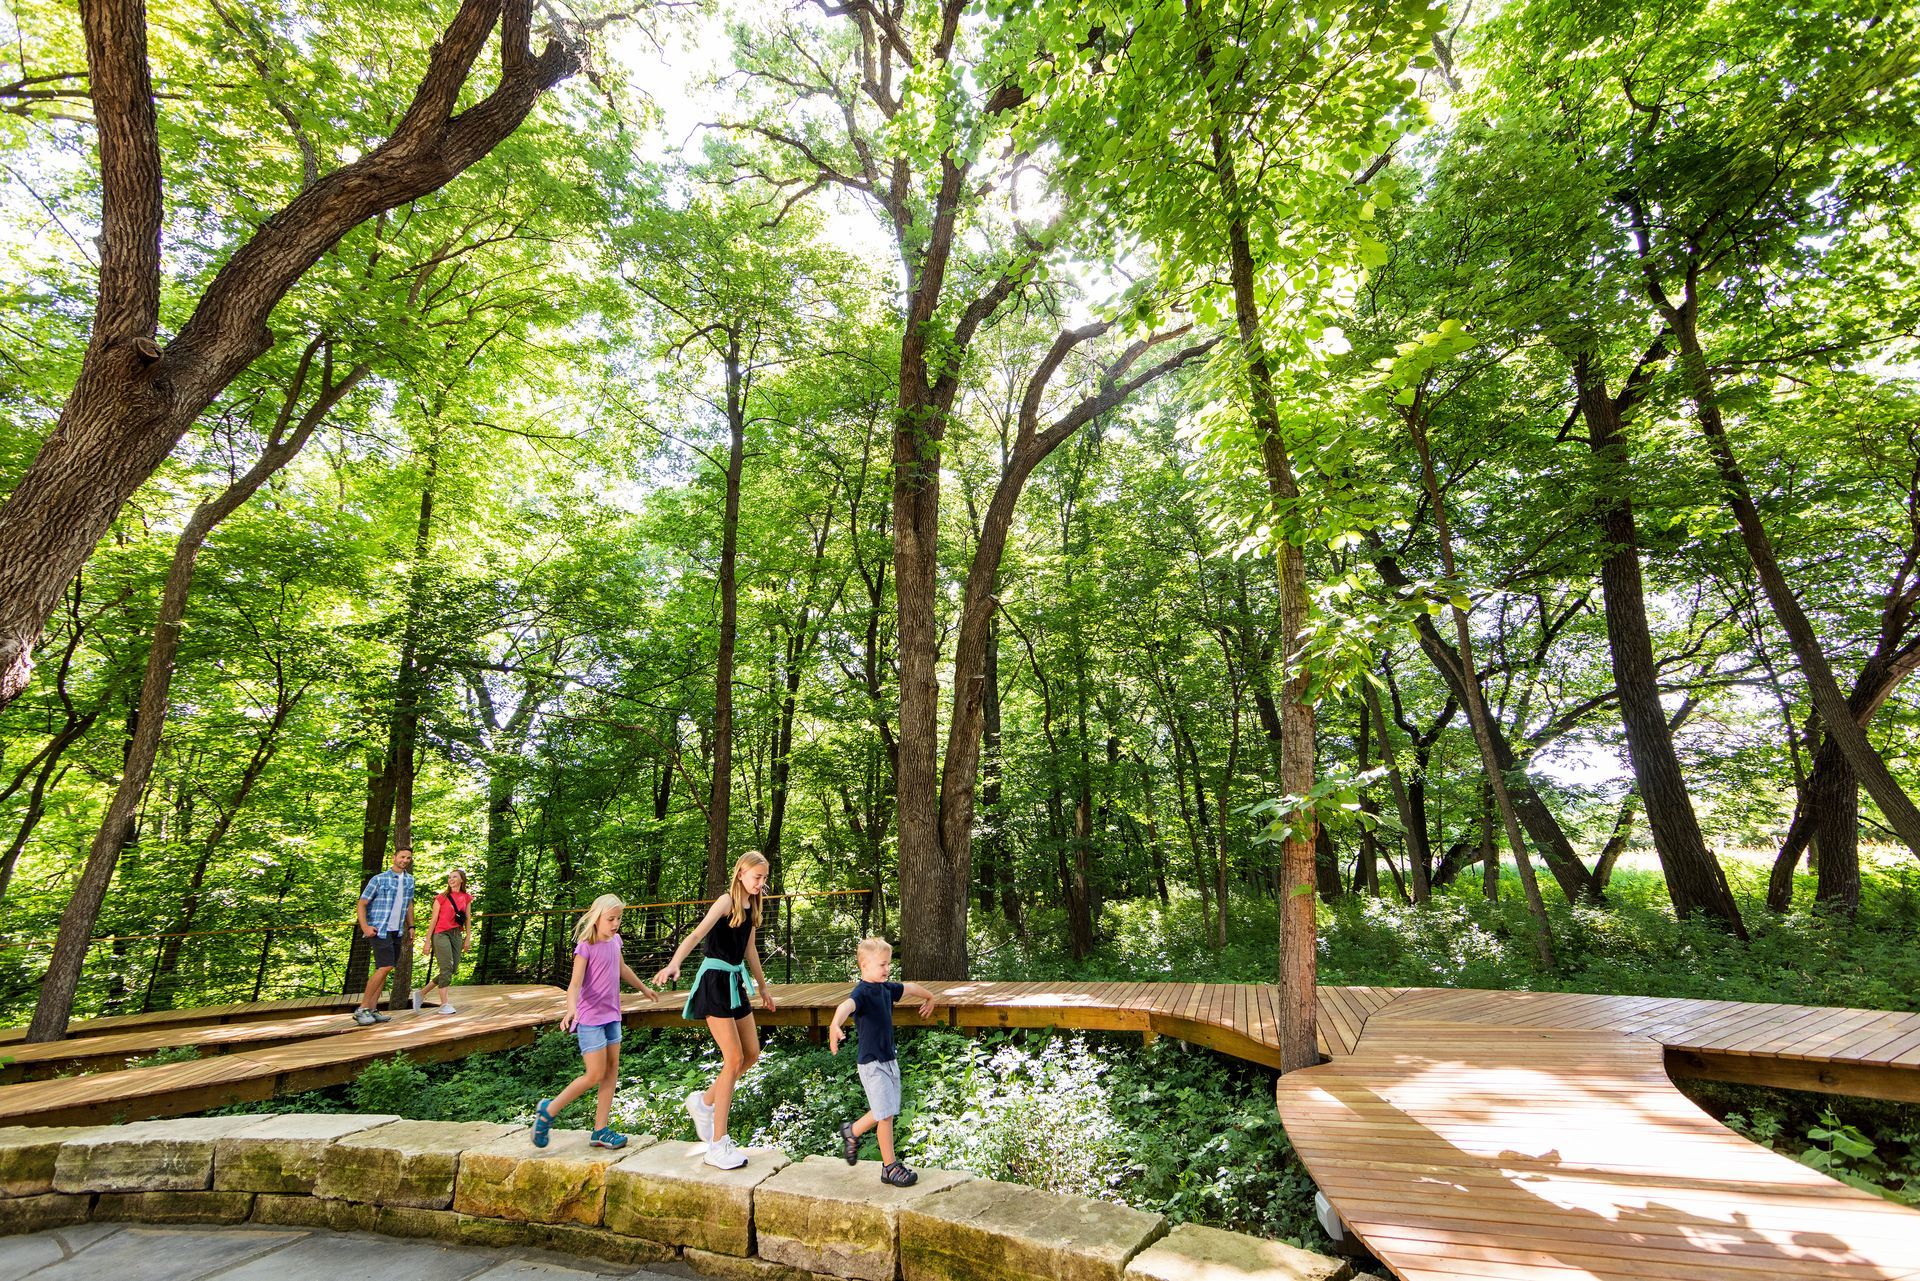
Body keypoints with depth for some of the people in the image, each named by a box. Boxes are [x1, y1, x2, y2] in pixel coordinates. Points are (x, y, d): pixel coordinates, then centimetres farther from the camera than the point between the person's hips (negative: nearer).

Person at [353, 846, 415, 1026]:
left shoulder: (409, 880, 12)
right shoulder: (378, 879, -6)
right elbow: (361, 904, -5)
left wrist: (410, 926, 16)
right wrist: (365, 927, -15)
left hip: (397, 932, 7)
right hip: (380, 929, -7)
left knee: (383, 970, 8)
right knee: (385, 967, -16)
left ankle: (372, 1009, 13)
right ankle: (362, 1009, -7)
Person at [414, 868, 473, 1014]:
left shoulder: (466, 898, 12)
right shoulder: (441, 897, 1)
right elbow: (433, 920, 0)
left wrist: (467, 939, 9)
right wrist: (428, 942, -2)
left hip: (456, 935, 5)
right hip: (441, 934, -5)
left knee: (452, 969, 3)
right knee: (446, 968, -15)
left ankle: (421, 993, 20)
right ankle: (445, 1004, -13)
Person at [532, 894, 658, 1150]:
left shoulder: (615, 940, 6)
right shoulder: (586, 947, -15)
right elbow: (575, 984, -24)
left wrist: (643, 988, 37)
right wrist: (571, 1009, -43)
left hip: (611, 1015, 7)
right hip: (590, 1017, -7)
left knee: (612, 1073, 7)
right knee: (594, 1075, -6)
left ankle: (600, 1130, 15)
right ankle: (548, 1110, 14)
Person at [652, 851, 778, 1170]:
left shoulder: (750, 907, 10)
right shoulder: (726, 901, -15)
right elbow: (697, 933, -30)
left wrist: (763, 988, 29)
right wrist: (674, 963, -47)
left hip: (735, 982, 8)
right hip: (714, 980, -8)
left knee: (752, 1054, 10)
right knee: (734, 1059, -9)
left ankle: (704, 1102, 29)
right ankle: (718, 1146, 1)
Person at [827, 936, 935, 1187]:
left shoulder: (886, 988, 5)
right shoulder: (862, 992, -21)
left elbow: (909, 988, 25)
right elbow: (846, 1005, -43)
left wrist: (929, 997, 43)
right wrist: (835, 1025, -65)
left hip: (889, 1059, 8)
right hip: (872, 1062, -8)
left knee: (885, 1111, 15)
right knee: (885, 1114, -3)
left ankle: (852, 1132, 37)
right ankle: (890, 1167, 12)